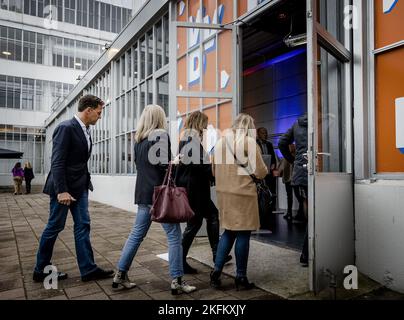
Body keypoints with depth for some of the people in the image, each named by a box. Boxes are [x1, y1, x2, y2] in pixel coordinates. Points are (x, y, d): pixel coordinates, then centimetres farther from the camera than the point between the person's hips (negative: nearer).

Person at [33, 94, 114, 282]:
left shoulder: (85, 130, 10)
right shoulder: (66, 128, -16)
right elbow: (57, 163, -21)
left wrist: (86, 182, 11)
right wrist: (62, 191, -24)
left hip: (80, 187, 8)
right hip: (64, 187, -8)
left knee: (83, 226, 7)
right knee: (54, 227, 5)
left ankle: (88, 269, 12)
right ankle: (41, 270, 23)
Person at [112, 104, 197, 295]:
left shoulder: (138, 139, 13)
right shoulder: (161, 135, -9)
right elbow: (164, 165, -18)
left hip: (143, 192, 8)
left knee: (137, 234, 15)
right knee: (174, 236, 1)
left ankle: (120, 275, 21)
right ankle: (177, 281, 6)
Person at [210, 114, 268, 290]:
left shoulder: (220, 142, 9)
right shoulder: (249, 142, -8)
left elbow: (214, 170, 16)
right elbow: (260, 172, -9)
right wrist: (265, 170, 12)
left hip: (224, 193, 6)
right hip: (244, 193, -5)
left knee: (228, 232, 17)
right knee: (243, 234, 5)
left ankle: (216, 271, 14)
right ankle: (241, 277, 16)